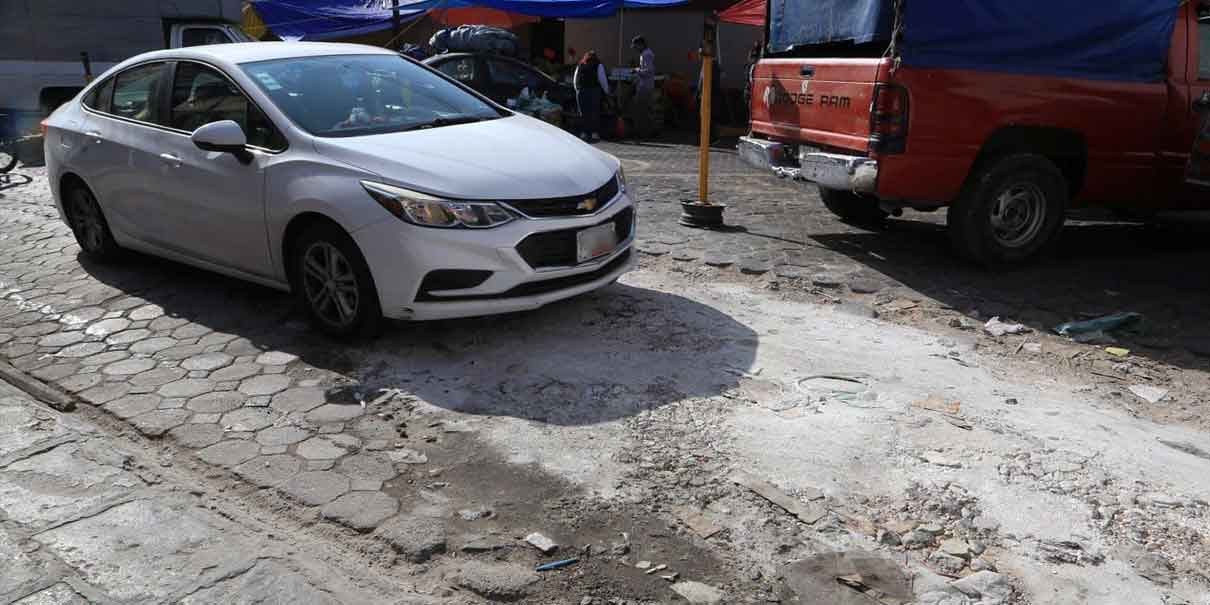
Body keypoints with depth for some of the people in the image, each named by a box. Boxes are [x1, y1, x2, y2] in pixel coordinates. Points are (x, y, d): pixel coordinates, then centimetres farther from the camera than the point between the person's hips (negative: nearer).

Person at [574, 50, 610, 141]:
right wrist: (606, 91, 9)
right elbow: (602, 79, 1)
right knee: (594, 112, 1)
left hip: (581, 91, 3)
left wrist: (577, 90, 24)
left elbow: (575, 80, 17)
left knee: (583, 112, 9)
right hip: (593, 90, -3)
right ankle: (595, 133, -4)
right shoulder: (598, 65, 6)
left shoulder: (579, 65, 17)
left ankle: (583, 133, 7)